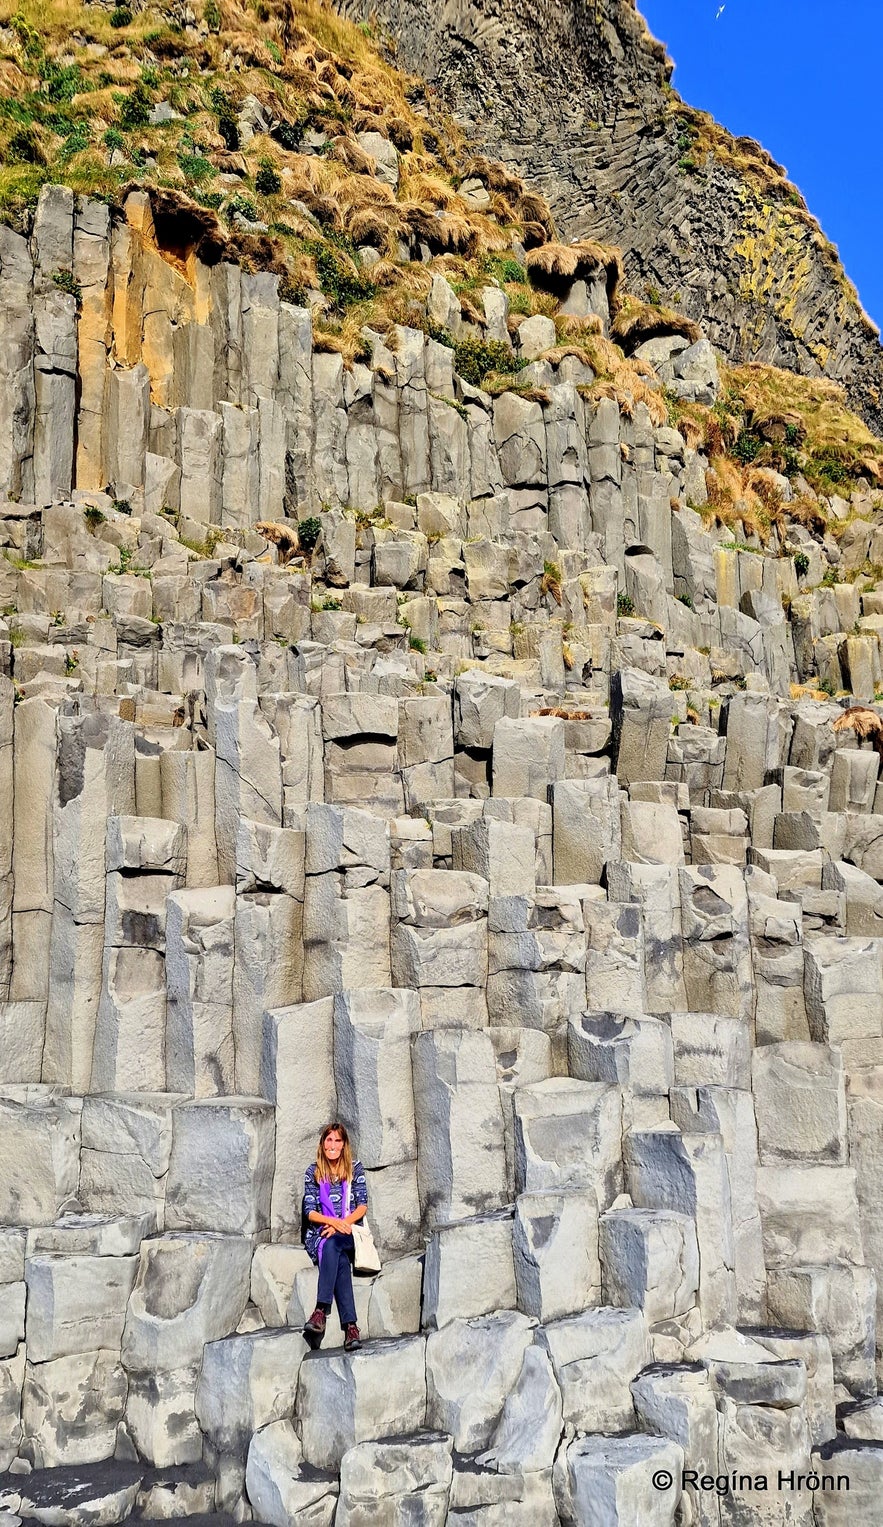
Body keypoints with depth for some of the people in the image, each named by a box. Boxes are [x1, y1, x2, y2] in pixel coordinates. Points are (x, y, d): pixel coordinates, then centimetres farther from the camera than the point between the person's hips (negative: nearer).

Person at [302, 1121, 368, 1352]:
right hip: (320, 1233, 0)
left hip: (349, 1233, 0)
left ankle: (321, 1310, -45)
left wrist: (342, 1223, -16)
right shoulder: (313, 1172, 8)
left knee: (332, 1244, -37)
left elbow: (362, 1206, 2)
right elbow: (310, 1211, 2)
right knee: (340, 1260, -34)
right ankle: (350, 1326, -45)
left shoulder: (355, 1169, 8)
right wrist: (333, 1221, -17)